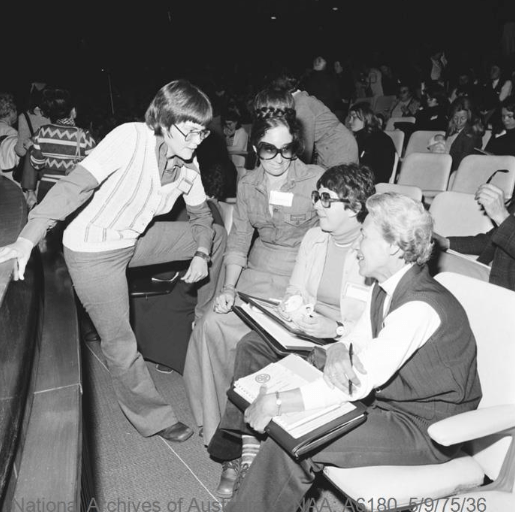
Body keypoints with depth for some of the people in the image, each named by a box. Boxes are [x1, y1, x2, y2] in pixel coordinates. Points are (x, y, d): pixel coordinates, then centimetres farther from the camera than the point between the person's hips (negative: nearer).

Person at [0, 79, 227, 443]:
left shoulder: (188, 164, -6)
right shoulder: (131, 138, -27)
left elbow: (201, 213, 7)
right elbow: (75, 185, -33)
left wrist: (201, 254, -11)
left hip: (136, 239, 7)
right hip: (94, 252, -7)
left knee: (217, 236, 9)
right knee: (121, 346, -4)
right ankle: (153, 417, 20)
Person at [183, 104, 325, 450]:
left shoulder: (317, 180, -9)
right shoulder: (248, 185, 6)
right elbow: (239, 240, 6)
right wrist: (229, 287, -7)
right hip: (258, 275, 5)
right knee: (212, 324, -13)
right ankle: (216, 422, 6)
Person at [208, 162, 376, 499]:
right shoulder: (314, 238, 5)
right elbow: (294, 292, 12)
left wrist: (336, 330, -24)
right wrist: (294, 309, -8)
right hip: (307, 332, 6)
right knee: (251, 344, -17)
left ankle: (248, 453, -9)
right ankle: (245, 448, -8)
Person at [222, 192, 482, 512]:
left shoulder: (420, 307, -28)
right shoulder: (388, 287, 0)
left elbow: (360, 382, -31)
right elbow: (359, 340, 7)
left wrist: (277, 403, -29)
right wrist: (339, 352, -18)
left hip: (427, 432, -8)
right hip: (386, 400, 8)